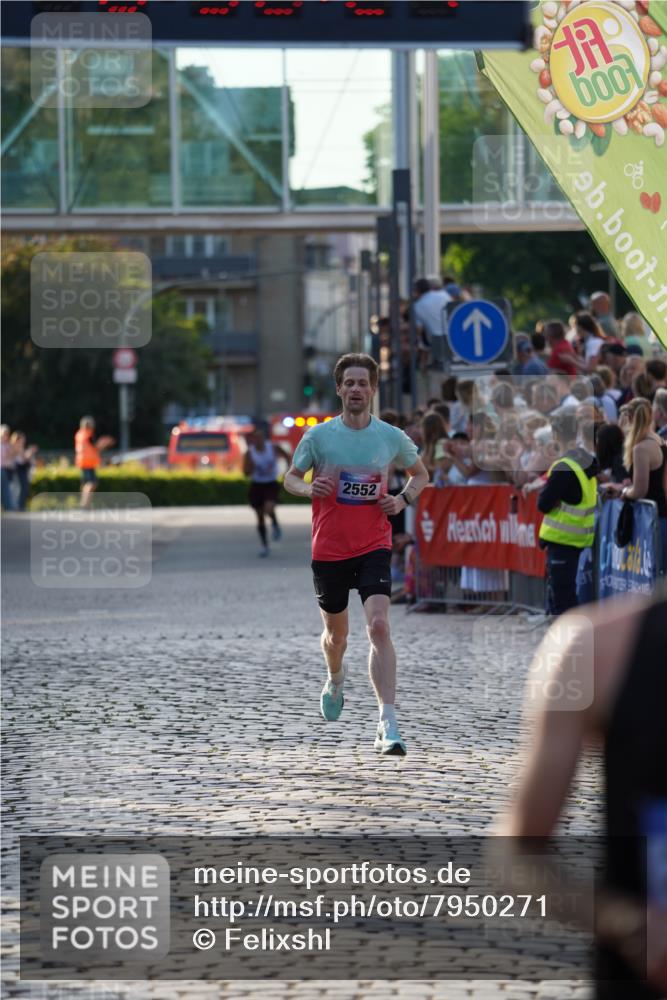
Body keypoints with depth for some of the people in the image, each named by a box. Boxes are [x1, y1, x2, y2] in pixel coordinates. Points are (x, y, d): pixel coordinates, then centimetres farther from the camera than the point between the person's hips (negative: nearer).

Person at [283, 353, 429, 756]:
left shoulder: (391, 437, 0)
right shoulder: (318, 436, -2)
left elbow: (421, 473, 17)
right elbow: (290, 477, 9)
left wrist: (403, 500, -3)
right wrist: (309, 488, -14)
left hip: (374, 548, -1)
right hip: (328, 551, 1)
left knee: (379, 625, -19)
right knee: (336, 634, 14)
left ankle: (389, 725, -23)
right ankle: (335, 681, 51)